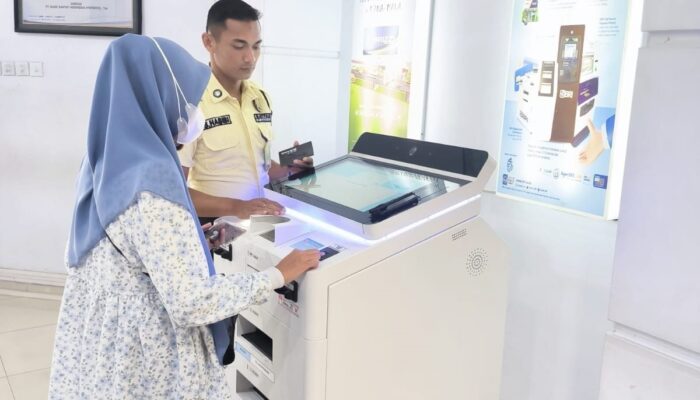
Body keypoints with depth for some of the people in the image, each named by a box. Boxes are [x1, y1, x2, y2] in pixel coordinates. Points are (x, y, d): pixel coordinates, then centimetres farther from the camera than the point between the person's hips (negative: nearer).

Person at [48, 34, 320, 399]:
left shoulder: (105, 159, 0)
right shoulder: (152, 179, -28)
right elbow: (192, 303, -28)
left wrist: (189, 239, 17)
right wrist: (279, 275, -18)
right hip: (144, 359, -8)